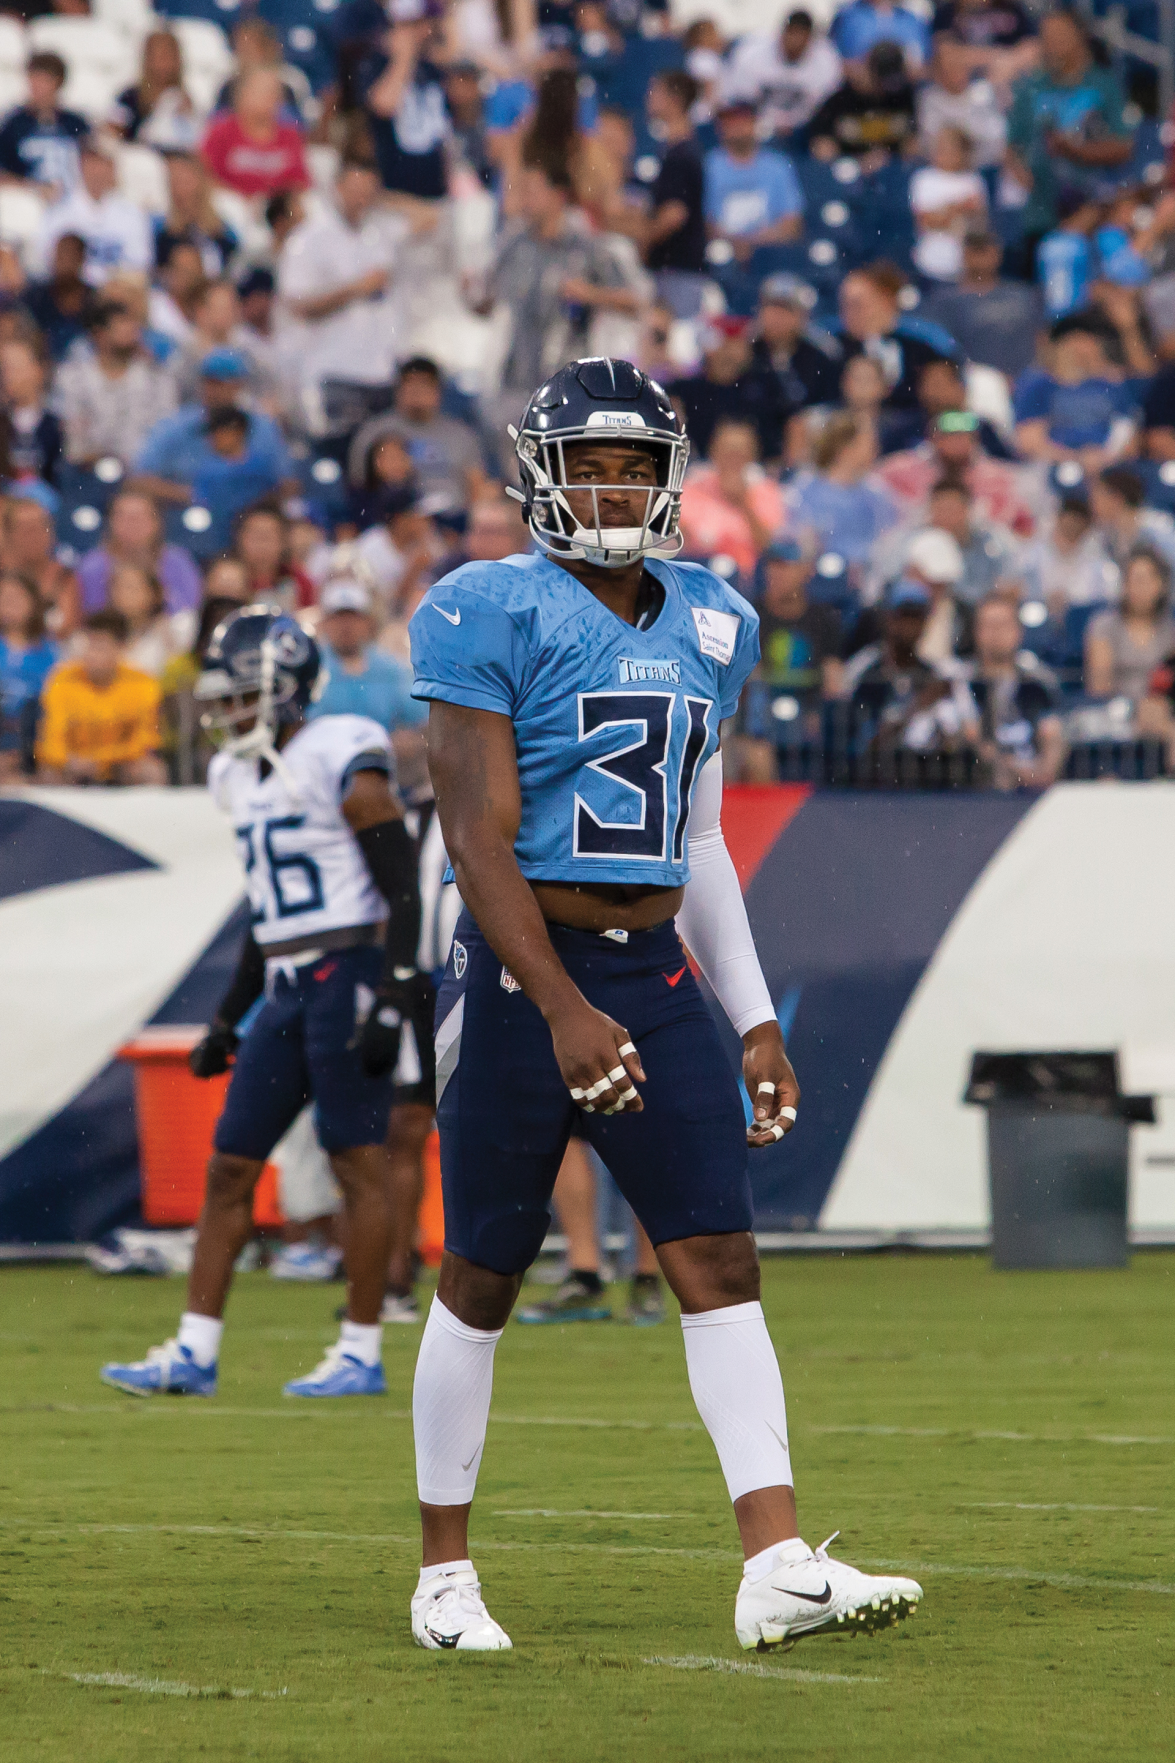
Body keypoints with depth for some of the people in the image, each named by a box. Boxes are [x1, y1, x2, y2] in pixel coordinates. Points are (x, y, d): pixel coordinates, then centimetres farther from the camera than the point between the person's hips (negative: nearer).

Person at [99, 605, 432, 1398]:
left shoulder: (343, 762, -11)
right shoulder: (245, 777, 15)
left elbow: (402, 891, -13)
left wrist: (392, 997, -20)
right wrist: (229, 1018, 23)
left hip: (349, 974, -9)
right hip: (286, 990, 9)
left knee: (360, 1161, -4)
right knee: (231, 1165, 5)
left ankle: (362, 1354, 1)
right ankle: (195, 1353, 7)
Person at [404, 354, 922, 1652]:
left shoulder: (705, 628, 12)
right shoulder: (492, 616, -8)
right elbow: (480, 839, -14)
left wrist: (754, 1019, 14)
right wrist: (562, 1009, -24)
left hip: (657, 977, 5)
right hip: (524, 974, -5)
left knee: (722, 1266, -6)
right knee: (482, 1281, 4)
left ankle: (777, 1569, -12)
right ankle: (445, 1572, 17)